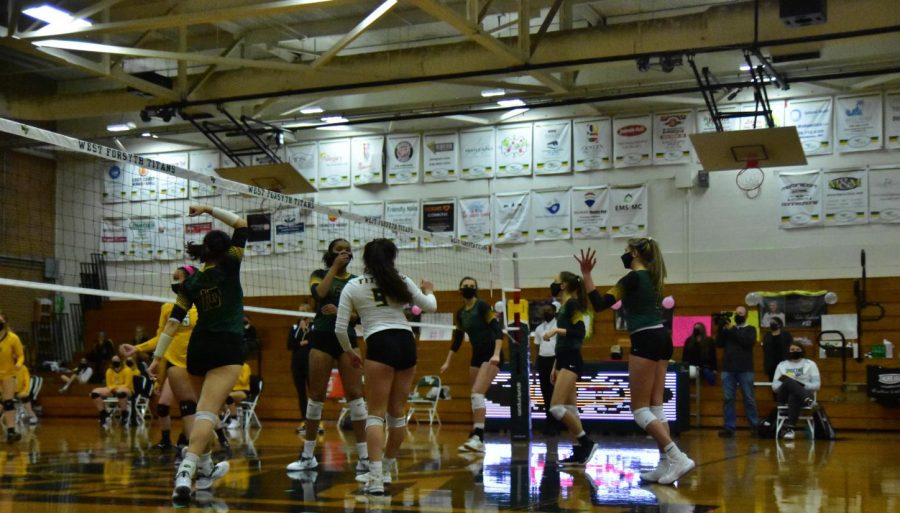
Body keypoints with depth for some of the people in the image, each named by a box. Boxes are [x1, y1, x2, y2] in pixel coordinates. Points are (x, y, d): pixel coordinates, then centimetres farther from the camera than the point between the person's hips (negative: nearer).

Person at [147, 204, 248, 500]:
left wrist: (157, 356, 4)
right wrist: (208, 209, 10)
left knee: (205, 407, 24)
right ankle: (185, 473, -35)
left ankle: (205, 469, 32)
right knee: (207, 411, -18)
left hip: (198, 348, 5)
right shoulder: (229, 266, -1)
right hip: (227, 347, -5)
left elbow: (173, 322, 3)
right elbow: (241, 223, 8)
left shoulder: (191, 282, 9)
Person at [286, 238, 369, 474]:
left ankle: (364, 456, -6)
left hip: (347, 339, 1)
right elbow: (318, 293, -14)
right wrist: (334, 268, -8)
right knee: (316, 395, 2)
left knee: (355, 394, -6)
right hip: (322, 338, -1)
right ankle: (308, 456, 12)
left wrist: (339, 311, -14)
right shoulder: (320, 275, 8)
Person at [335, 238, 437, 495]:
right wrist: (429, 291, 43)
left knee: (376, 413, -5)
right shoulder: (401, 281, 10)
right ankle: (387, 470, 28)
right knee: (398, 412, 14)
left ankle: (376, 478, -19)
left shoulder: (353, 286, 4)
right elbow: (430, 306, 21)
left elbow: (340, 328, 2)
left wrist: (349, 351, 20)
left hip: (380, 344, -3)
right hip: (406, 342, 4)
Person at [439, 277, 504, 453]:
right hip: (477, 356, 8)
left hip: (491, 355, -8)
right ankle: (476, 437, 10)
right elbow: (457, 339, 18)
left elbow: (498, 330, -19)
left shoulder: (482, 306, -12)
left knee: (477, 394, -20)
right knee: (476, 397, 6)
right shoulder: (460, 313, 9)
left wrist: (496, 354, -30)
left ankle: (478, 438, -24)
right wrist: (447, 362, 16)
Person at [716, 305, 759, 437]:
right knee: (728, 399, -1)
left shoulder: (750, 329, 9)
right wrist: (721, 329, -7)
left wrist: (733, 330, -11)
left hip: (745, 369, -2)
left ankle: (755, 426, 4)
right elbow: (719, 343, 6)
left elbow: (749, 342, -10)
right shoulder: (727, 328, 17)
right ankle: (729, 428, 0)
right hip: (728, 369, 3)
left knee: (749, 399, -1)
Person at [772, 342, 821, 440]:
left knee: (793, 397, -40)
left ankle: (789, 427, -49)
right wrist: (785, 384, -12)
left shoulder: (810, 364, 12)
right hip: (785, 396, 1)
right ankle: (807, 399, -54)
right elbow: (774, 386, 9)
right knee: (789, 381, -34)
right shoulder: (781, 365, 17)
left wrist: (802, 385, -15)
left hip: (804, 394, -1)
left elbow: (817, 385, 3)